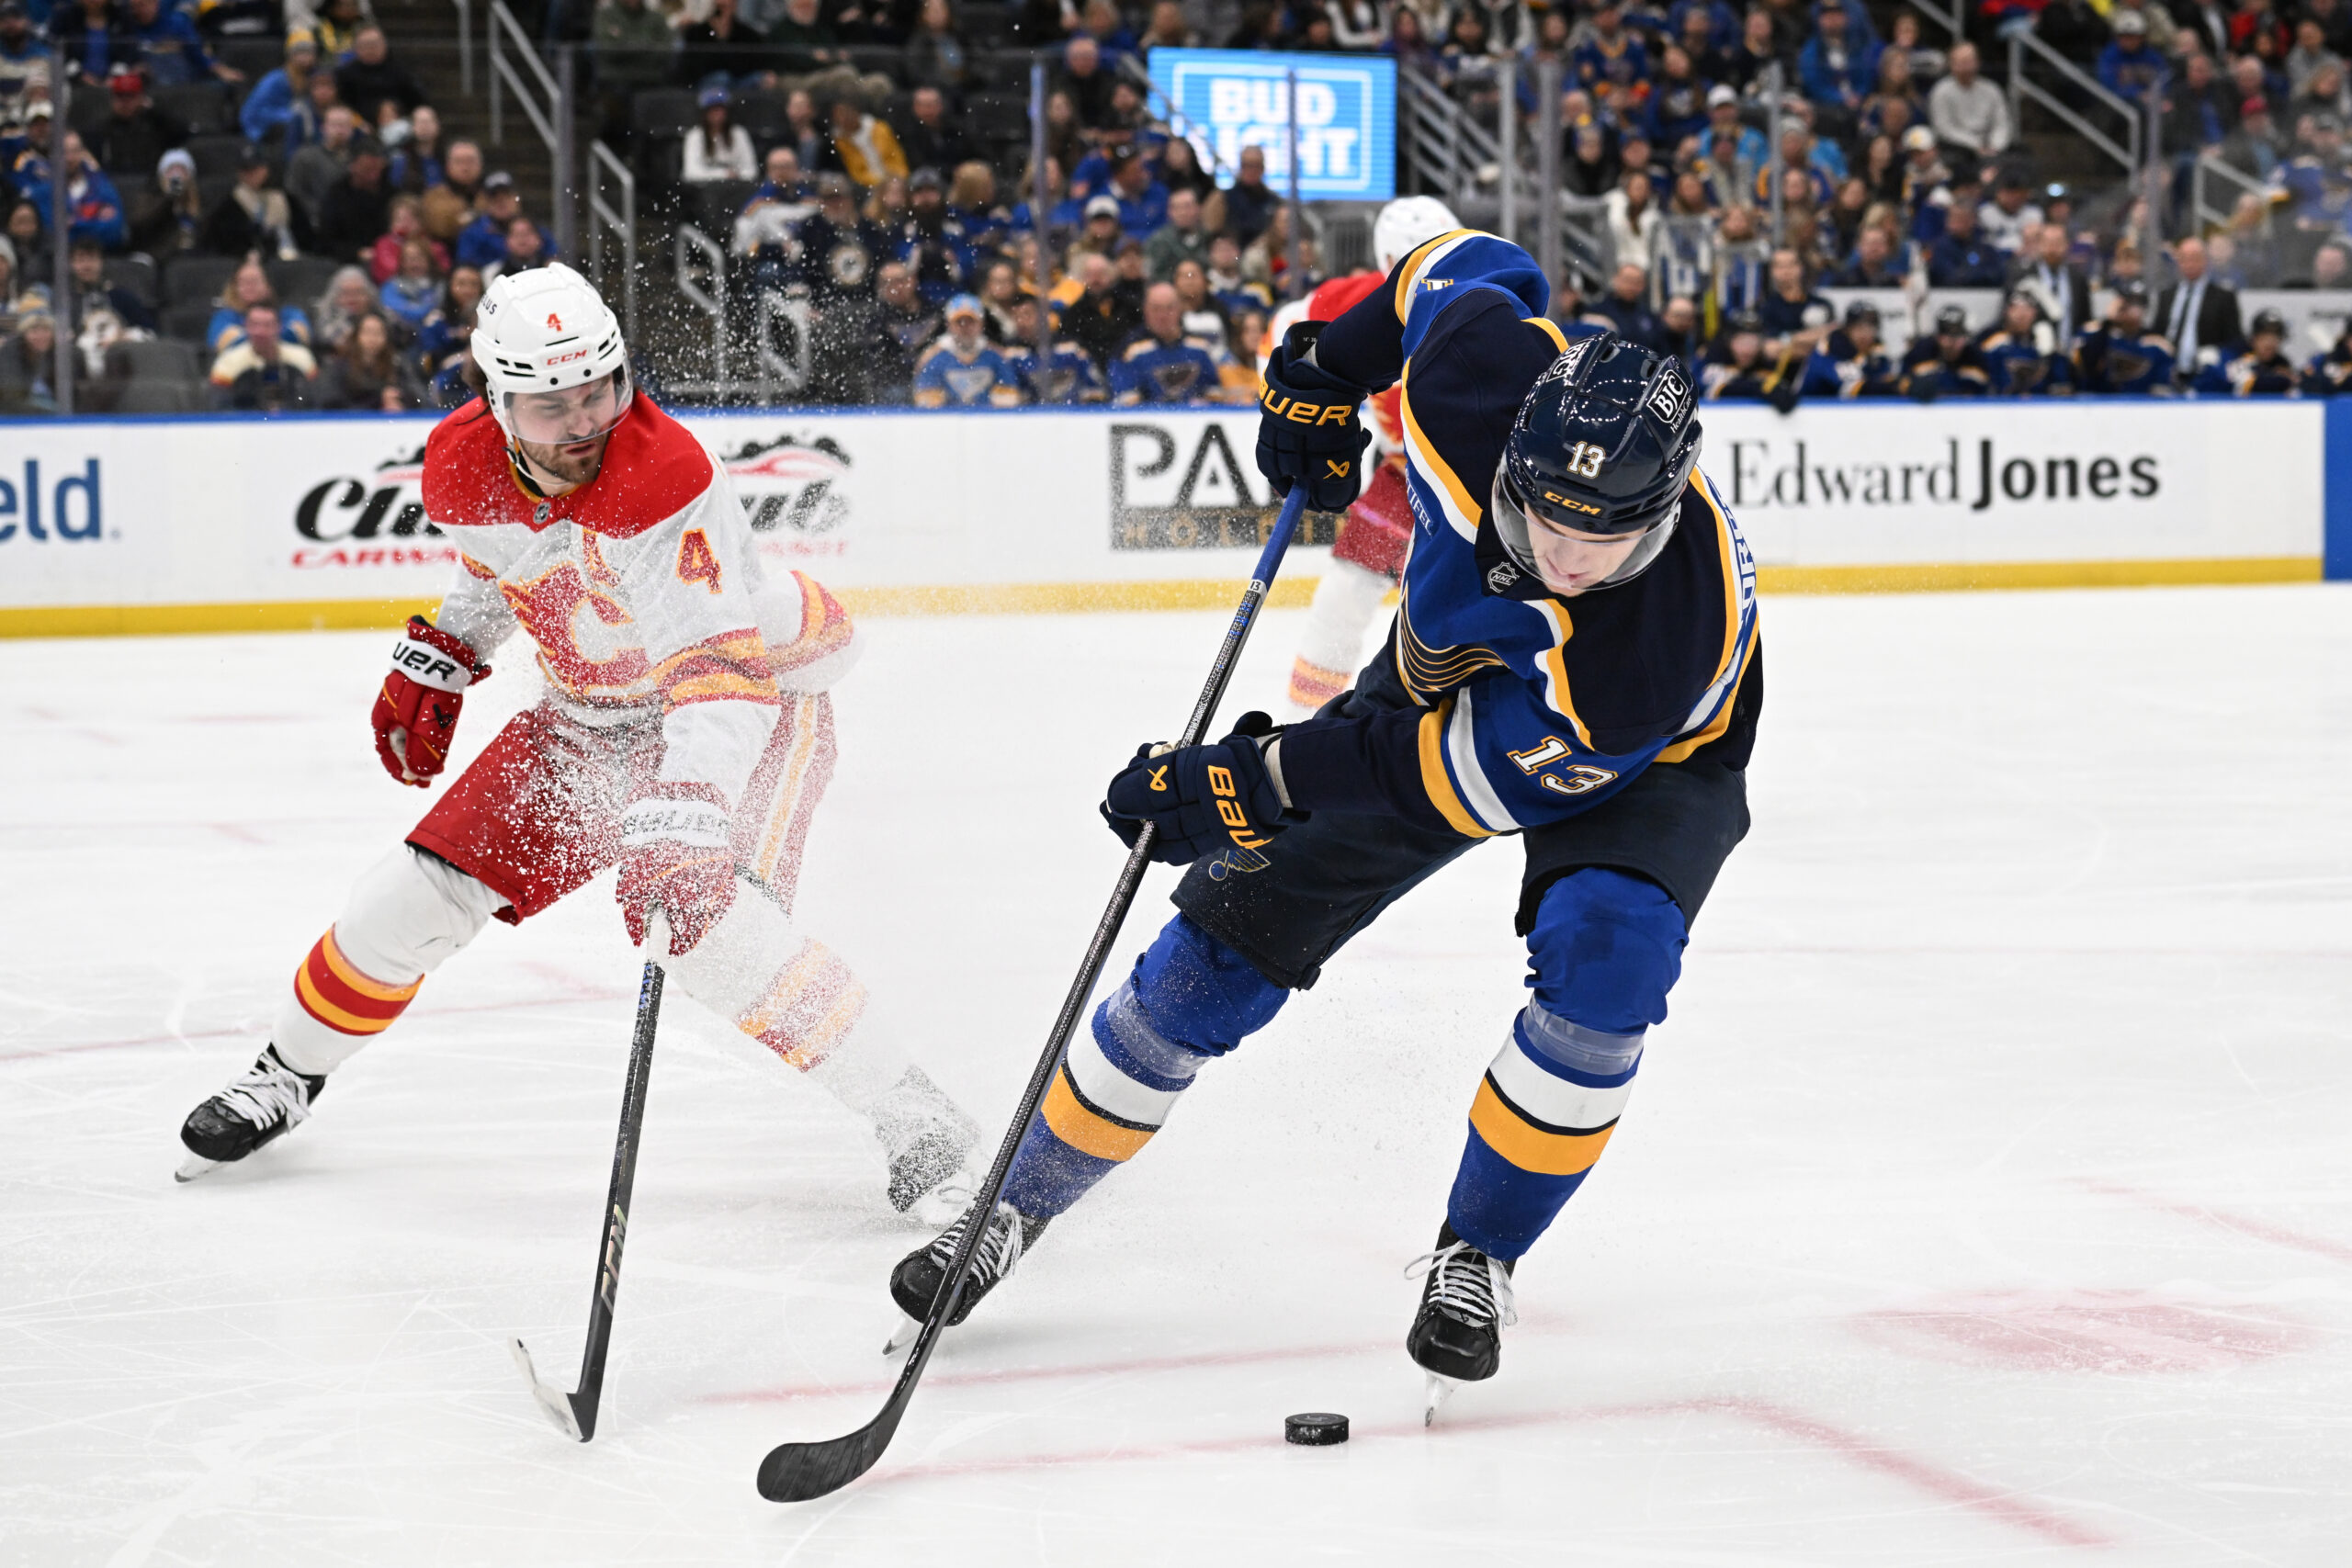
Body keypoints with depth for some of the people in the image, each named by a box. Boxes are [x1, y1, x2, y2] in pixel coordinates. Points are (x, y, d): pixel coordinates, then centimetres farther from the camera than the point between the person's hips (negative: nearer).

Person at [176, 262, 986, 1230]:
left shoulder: (669, 478, -34)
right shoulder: (462, 469, -12)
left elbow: (722, 670, -41)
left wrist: (683, 817, -51)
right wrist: (435, 662, 6)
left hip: (755, 689, -6)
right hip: (592, 711, 6)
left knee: (694, 915, -30)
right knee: (421, 889, 1)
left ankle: (914, 1122, -22)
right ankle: (289, 1074, 28)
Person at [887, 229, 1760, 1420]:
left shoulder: (1677, 635, -44)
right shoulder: (1482, 366, -35)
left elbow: (1472, 775, -34)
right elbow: (1474, 266, -9)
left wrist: (1260, 781, -32)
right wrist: (1326, 364, -3)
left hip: (1648, 759, -4)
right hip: (1451, 677, 4)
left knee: (1601, 957, -33)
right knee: (1227, 942, 1)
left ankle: (1477, 1255, -9)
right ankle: (1022, 1201, 19)